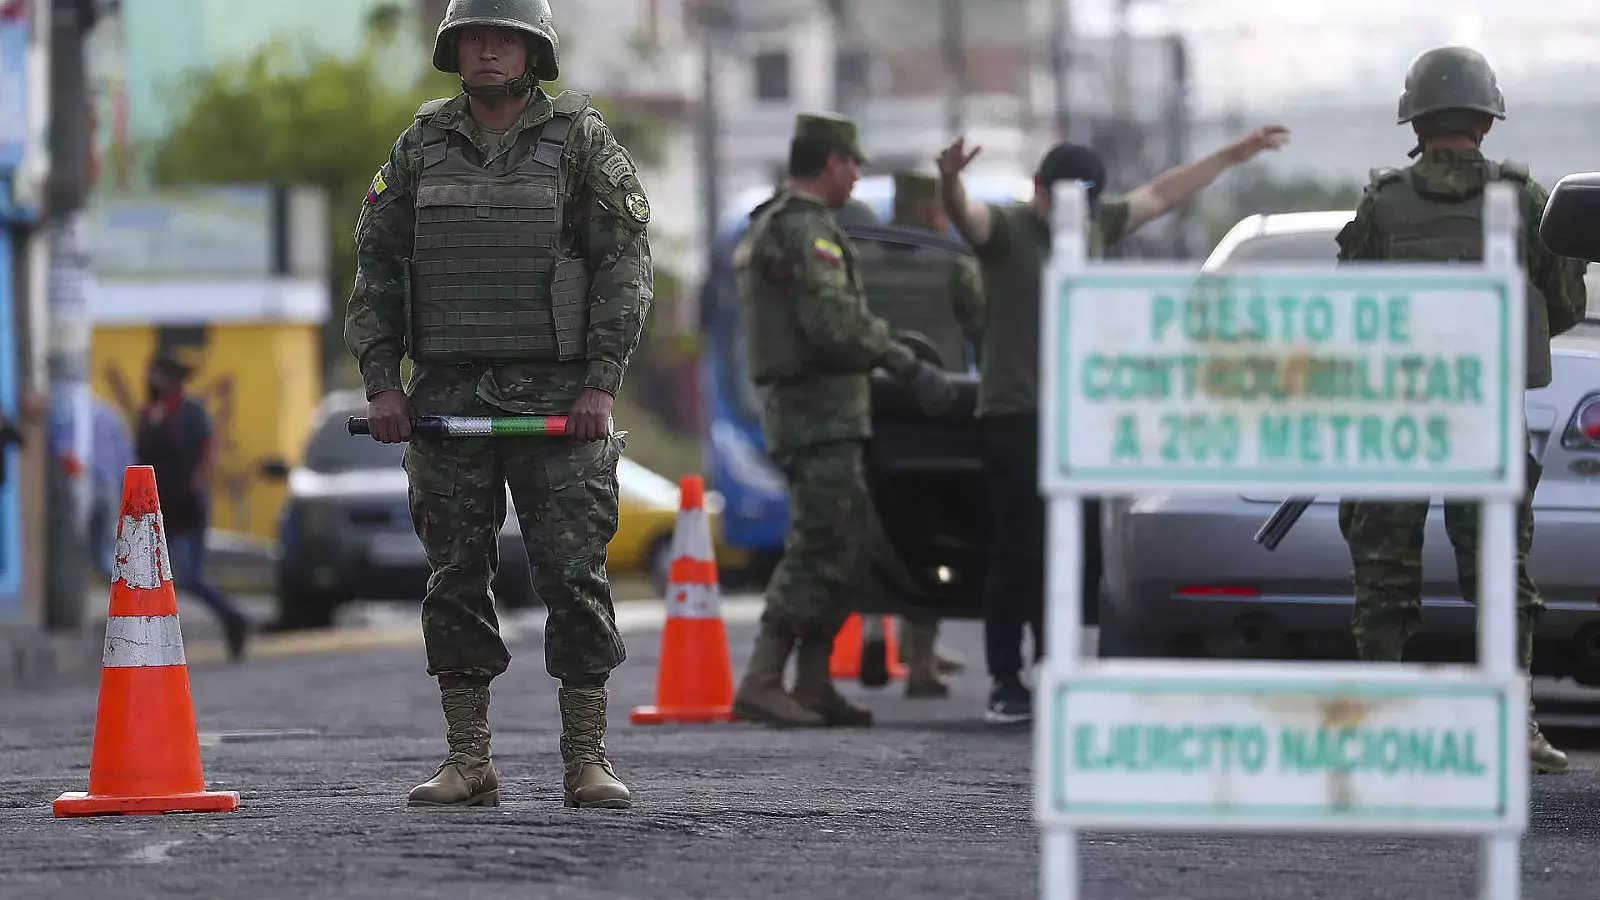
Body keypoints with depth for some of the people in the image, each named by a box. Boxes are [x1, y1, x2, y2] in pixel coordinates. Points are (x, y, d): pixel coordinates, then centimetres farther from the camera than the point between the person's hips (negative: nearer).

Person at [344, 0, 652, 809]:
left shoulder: (580, 140, 1)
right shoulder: (421, 145, 9)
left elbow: (626, 264, -2)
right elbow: (376, 264, 11)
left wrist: (602, 381, -11)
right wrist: (380, 379, 1)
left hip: (557, 398, -3)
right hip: (447, 398, 3)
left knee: (574, 576, -5)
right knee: (456, 579, 2)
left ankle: (586, 762, -1)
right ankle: (467, 761, 8)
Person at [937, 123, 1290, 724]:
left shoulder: (1097, 225, 15)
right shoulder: (1006, 229, -4)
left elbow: (1161, 194, 25)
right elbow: (966, 217, -25)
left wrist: (1236, 154, 29)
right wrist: (950, 185, -49)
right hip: (1015, 419, -6)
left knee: (1081, 556, 3)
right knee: (1021, 554, -8)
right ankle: (1006, 684, -3)